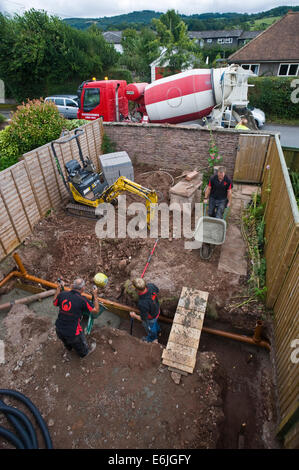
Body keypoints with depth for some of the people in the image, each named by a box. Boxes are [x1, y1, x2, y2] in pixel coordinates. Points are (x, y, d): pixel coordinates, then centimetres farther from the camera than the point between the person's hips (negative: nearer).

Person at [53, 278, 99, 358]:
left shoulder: (62, 294, -12)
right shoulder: (82, 300, -25)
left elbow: (55, 303, 12)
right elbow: (96, 310, -11)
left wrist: (58, 288, 19)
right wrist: (95, 295, -1)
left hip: (59, 330, 5)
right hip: (72, 333, -5)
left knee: (67, 342, 40)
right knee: (80, 345, 30)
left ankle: (69, 347, 68)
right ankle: (84, 352, 57)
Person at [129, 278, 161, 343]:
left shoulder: (142, 303, -47)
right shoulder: (151, 285, -31)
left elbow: (143, 319, -29)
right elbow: (157, 291, -5)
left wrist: (134, 316, -12)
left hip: (150, 317, -5)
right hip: (157, 310, 5)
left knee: (149, 328, 31)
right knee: (155, 323, 38)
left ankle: (152, 339, 63)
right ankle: (157, 331, 70)